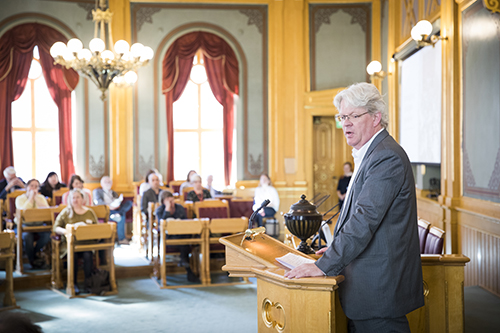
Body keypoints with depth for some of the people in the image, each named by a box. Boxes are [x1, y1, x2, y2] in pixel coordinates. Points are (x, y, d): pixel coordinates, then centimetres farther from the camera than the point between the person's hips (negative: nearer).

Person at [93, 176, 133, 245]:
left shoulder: (114, 193, 32)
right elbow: (97, 201, -5)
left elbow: (119, 203, 16)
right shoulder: (97, 191, 16)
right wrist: (108, 206, -20)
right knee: (122, 216, -33)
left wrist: (118, 205, -11)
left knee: (129, 202, -19)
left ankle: (118, 214, -44)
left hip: (115, 210, 5)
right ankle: (121, 238, -33)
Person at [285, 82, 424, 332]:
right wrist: (337, 249, 18)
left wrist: (324, 266, -23)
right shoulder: (368, 154, 16)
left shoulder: (387, 157, -18)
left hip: (380, 287, -10)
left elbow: (365, 220, -24)